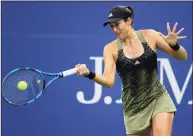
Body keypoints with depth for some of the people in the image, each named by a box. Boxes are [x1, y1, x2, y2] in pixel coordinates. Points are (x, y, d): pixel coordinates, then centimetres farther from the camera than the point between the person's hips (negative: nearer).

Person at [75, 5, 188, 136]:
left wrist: (174, 45, -19)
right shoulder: (111, 48, -1)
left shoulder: (149, 36, -1)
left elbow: (183, 57, 3)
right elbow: (109, 81, -12)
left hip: (158, 98, -1)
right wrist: (89, 74, -31)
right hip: (134, 106, 1)